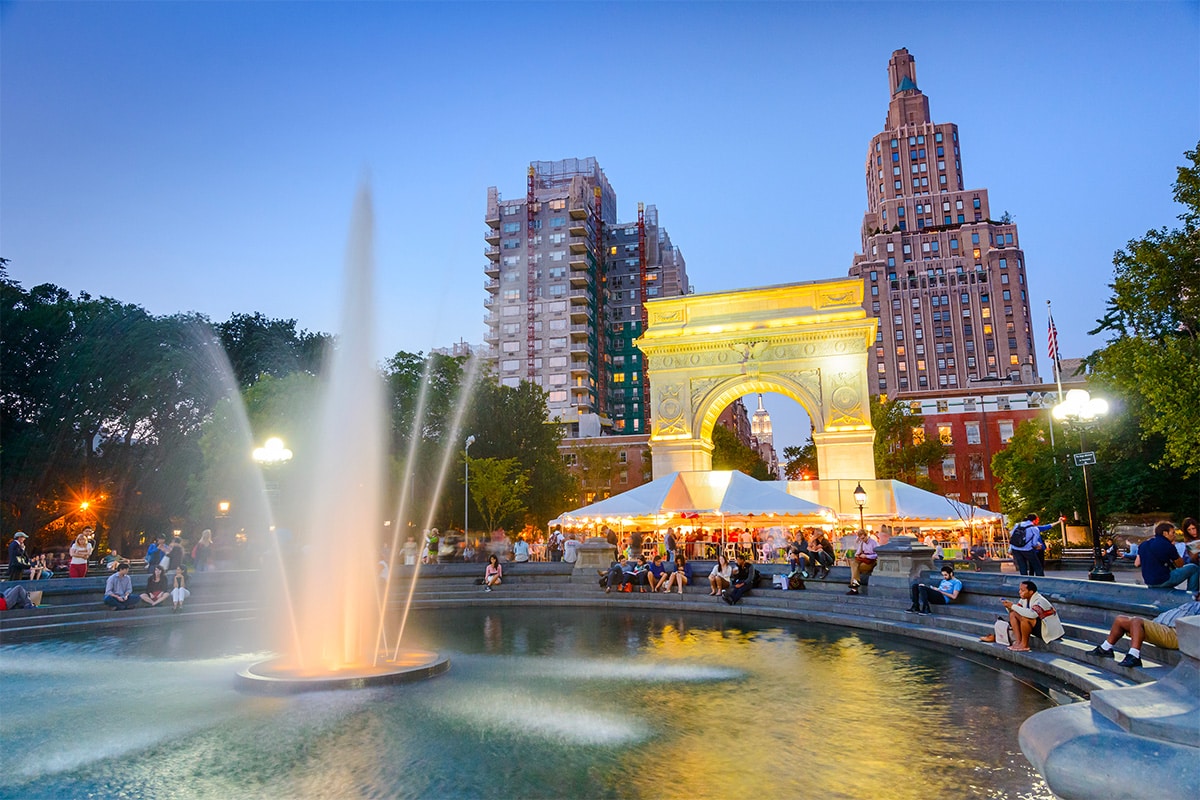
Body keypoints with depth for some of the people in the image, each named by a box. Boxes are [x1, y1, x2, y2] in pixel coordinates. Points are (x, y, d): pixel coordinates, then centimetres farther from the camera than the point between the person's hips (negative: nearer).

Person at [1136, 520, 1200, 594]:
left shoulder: (1144, 544, 6)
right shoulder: (1167, 545, -13)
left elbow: (1137, 563, 8)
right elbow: (1180, 565, 1)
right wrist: (1173, 548, 6)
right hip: (1163, 582, -7)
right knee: (1194, 568, 5)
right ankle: (1192, 594, 11)